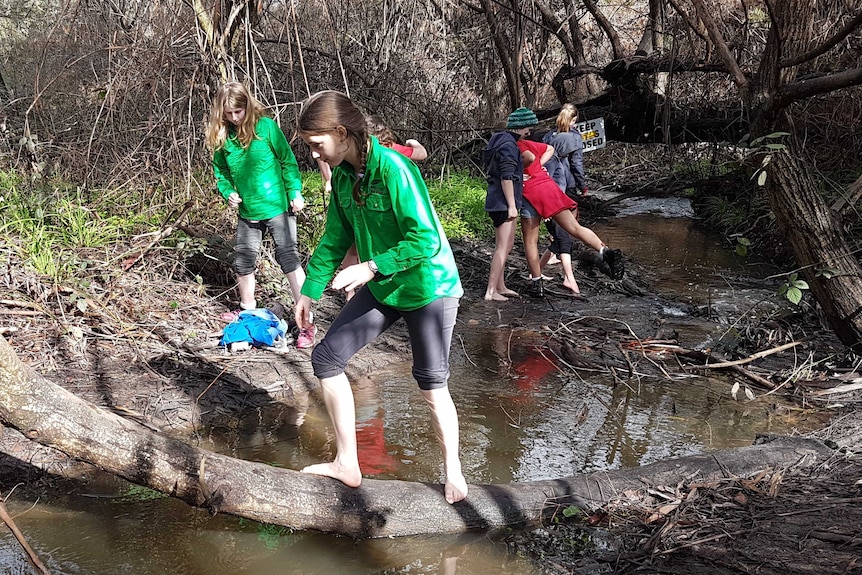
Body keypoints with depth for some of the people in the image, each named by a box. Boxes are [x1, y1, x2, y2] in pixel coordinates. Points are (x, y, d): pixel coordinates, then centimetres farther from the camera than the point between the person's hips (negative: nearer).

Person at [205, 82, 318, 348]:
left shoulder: (266, 126, -10)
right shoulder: (222, 136, 0)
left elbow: (288, 161, -6)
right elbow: (220, 171, 12)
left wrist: (295, 192, -11)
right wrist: (228, 192, -5)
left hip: (277, 206, -5)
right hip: (247, 210, 5)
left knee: (288, 256, -8)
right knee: (244, 260, 16)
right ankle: (247, 308, 41)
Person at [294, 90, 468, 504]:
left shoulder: (392, 167, -25)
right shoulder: (342, 176, 0)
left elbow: (426, 239, -27)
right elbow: (335, 239, 10)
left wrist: (371, 267, -27)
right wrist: (310, 290, 9)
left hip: (428, 288, -8)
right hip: (381, 289, 8)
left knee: (431, 385, 1)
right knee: (326, 357, 3)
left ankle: (453, 472, 24)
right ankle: (347, 465, 14)